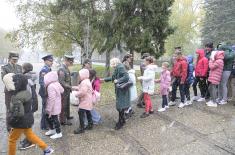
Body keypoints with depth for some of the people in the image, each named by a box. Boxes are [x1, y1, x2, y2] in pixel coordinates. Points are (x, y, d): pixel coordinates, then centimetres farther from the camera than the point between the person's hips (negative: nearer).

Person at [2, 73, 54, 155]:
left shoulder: (17, 97, -28)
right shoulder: (27, 92, -1)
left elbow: (18, 113, -32)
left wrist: (11, 120, -17)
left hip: (21, 122, -9)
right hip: (28, 119, 9)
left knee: (12, 139, 14)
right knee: (30, 135, 22)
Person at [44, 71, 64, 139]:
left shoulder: (50, 86, -27)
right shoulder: (57, 83, 0)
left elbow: (52, 99, -28)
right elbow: (62, 90, 13)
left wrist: (49, 110, -22)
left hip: (53, 107, -9)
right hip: (56, 105, 9)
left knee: (54, 119, 5)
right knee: (48, 117, 22)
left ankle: (58, 133, 20)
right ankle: (52, 130, 38)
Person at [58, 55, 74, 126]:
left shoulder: (66, 68, 6)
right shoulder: (61, 69, -22)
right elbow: (61, 82, -26)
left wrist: (70, 87, 12)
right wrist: (71, 87, -27)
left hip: (67, 90, 9)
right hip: (63, 90, -9)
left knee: (67, 104, 22)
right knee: (63, 105, 4)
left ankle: (67, 116, 40)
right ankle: (63, 121, 16)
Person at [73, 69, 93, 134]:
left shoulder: (84, 82, -21)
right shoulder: (86, 81, 14)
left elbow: (83, 92, -29)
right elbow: (79, 88, 19)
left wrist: (77, 94, -13)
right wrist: (73, 88, 10)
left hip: (85, 101, -12)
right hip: (87, 101, 12)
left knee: (81, 113, -9)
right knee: (88, 112, 19)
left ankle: (81, 128, -4)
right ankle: (90, 125, 32)